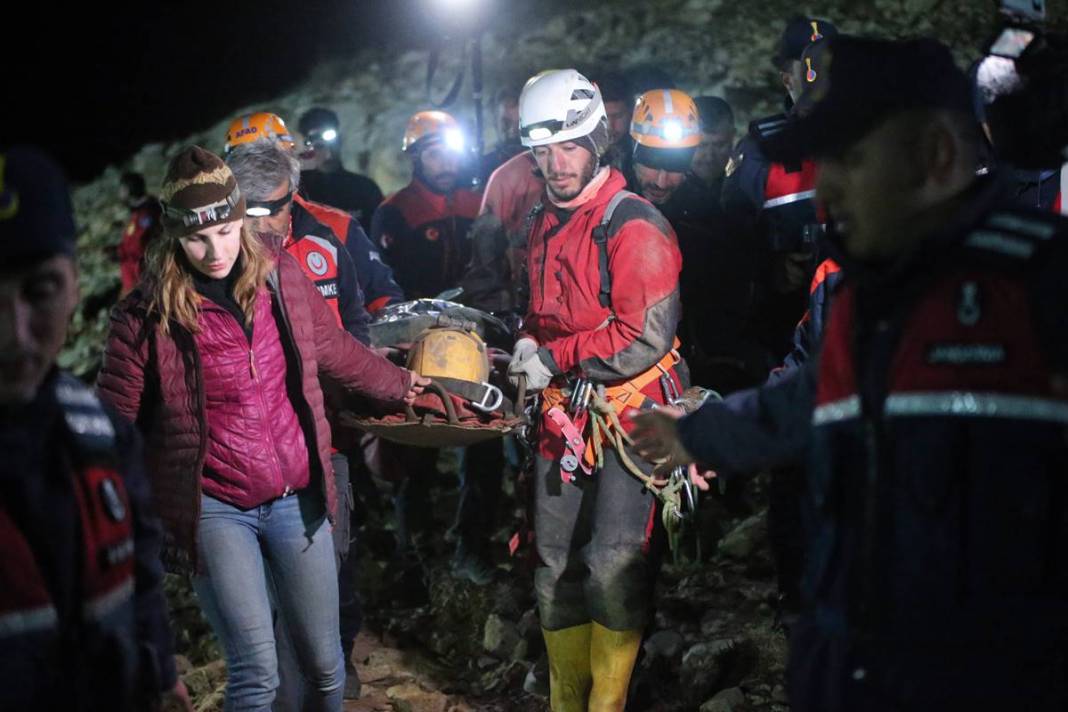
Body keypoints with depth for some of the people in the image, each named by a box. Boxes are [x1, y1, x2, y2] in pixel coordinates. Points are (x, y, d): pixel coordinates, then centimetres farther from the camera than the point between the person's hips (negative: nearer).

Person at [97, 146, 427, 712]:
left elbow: (336, 350, 18)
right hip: (215, 508, -3)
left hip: (297, 499, 4)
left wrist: (397, 385, 31)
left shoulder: (280, 274, -1)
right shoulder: (146, 315, -11)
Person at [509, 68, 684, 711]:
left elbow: (646, 338, -21)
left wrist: (553, 358, -15)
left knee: (614, 568, -11)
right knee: (558, 570, 12)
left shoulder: (634, 226, -13)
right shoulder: (545, 225, 13)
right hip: (563, 416, 8)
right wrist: (529, 350, 9)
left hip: (629, 415, -8)